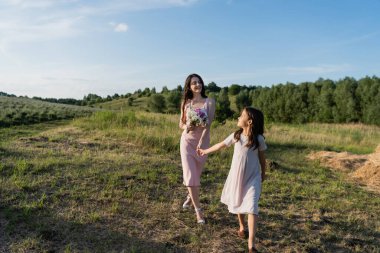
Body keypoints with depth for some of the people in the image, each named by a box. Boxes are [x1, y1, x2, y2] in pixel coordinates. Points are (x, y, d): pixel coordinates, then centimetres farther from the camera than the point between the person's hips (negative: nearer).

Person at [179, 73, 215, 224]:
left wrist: (201, 142, -21)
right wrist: (186, 127, -14)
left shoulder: (209, 102, -3)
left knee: (196, 174, 13)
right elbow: (181, 124, 9)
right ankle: (198, 210, 5)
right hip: (187, 141, 1)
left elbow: (208, 124, -11)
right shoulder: (185, 103, 4)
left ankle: (190, 196, 42)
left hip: (203, 141, -1)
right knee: (191, 175, -5)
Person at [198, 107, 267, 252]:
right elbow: (221, 145, 8)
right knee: (238, 204, 19)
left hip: (252, 178, -3)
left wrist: (263, 173, 12)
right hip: (237, 175, 4)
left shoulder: (259, 139, -13)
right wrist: (206, 151, 19)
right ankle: (241, 227, 46)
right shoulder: (236, 136, -6)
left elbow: (262, 157, 0)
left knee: (251, 208, -12)